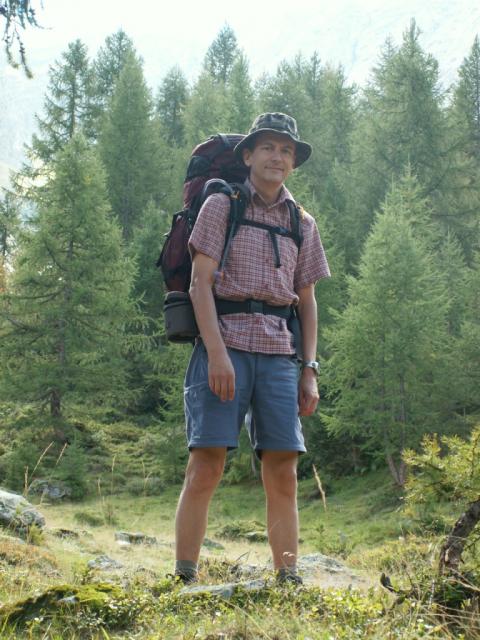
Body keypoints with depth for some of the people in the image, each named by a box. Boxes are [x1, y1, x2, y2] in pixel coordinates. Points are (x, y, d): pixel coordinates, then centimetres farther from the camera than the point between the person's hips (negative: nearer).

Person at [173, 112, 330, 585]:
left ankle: (289, 582, 4)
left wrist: (310, 370, 9)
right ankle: (184, 581, -4)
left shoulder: (302, 224, 18)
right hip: (225, 343, -4)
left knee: (283, 474, -1)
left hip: (279, 354, 4)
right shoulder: (221, 206, 7)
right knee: (206, 466, -9)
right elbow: (200, 283, -2)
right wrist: (216, 352, -14)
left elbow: (307, 301, 18)